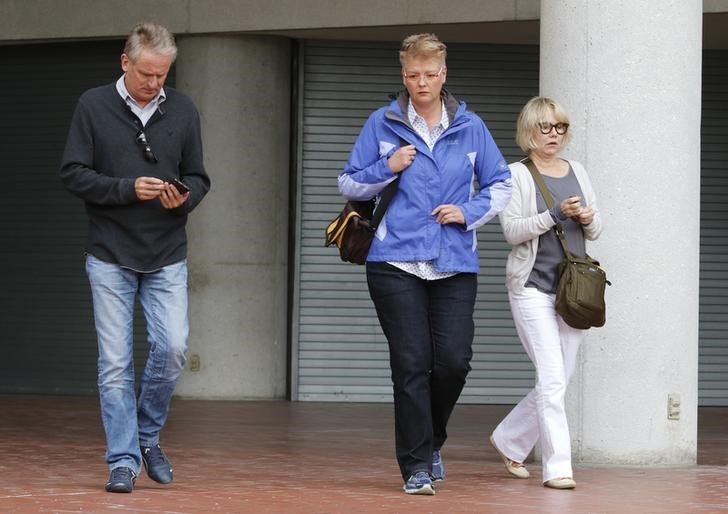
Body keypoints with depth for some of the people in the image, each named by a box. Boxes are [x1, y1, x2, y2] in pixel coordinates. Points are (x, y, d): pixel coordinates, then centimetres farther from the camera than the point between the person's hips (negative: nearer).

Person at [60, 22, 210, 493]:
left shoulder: (183, 110, 6)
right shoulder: (94, 106, -1)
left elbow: (198, 177, 10)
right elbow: (73, 173, -5)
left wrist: (185, 198, -13)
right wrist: (128, 189, -18)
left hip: (167, 258, 2)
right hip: (110, 256, -2)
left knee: (173, 349, -9)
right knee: (115, 363, -1)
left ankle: (148, 435, 15)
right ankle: (123, 460, 6)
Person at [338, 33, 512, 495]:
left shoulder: (470, 128, 9)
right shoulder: (382, 125, 6)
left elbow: (501, 186, 15)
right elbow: (349, 185, 11)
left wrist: (469, 212, -3)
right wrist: (388, 168, -7)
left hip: (455, 265, 1)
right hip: (396, 262, -1)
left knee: (454, 361, -6)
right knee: (411, 365, -4)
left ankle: (432, 443, 21)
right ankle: (417, 466, 4)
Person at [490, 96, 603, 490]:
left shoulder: (577, 172, 14)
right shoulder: (517, 175, -1)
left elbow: (596, 232, 16)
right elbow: (512, 231, -10)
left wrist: (587, 219, -6)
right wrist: (556, 214, -21)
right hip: (533, 289, -5)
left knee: (556, 382, 7)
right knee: (552, 378, -13)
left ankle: (509, 441, 28)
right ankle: (557, 467, -12)